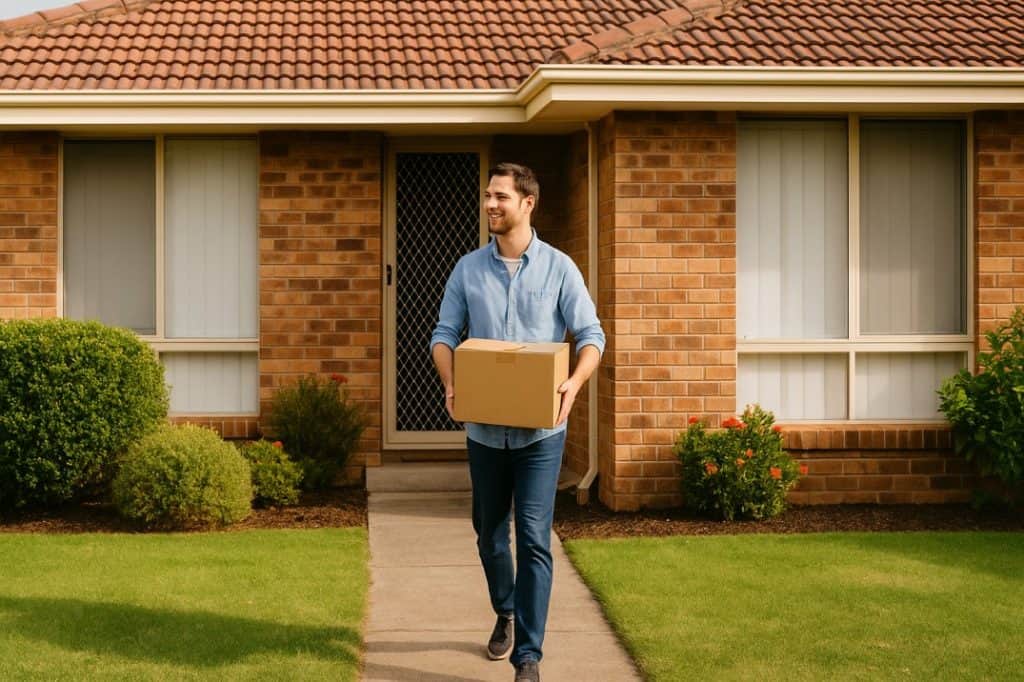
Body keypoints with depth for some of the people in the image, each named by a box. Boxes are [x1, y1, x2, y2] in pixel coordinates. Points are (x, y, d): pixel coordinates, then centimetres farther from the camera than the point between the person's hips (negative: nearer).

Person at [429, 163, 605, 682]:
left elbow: (591, 336, -4)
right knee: (489, 534, 16)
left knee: (533, 540, -8)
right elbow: (444, 334, 5)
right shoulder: (468, 268, 5)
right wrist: (450, 384, -14)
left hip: (540, 429, -3)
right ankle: (505, 613, 43)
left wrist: (575, 382, -23)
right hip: (484, 427, 3)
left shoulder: (558, 268, -2)